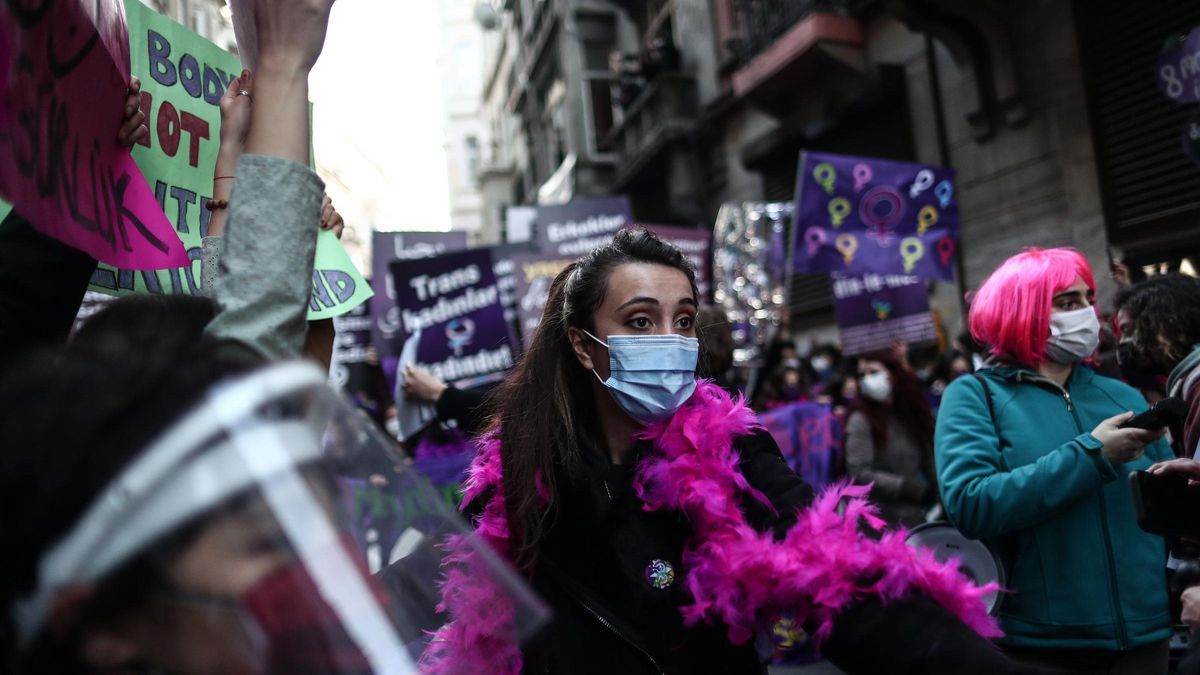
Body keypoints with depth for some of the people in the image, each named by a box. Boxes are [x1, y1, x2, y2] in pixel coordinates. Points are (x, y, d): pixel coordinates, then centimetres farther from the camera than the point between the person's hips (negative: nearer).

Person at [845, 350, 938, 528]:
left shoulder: (914, 416, 11)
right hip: (877, 522, -5)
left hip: (915, 519, 5)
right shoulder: (861, 420, -6)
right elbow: (859, 473, -14)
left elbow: (930, 465, 10)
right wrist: (908, 487, -18)